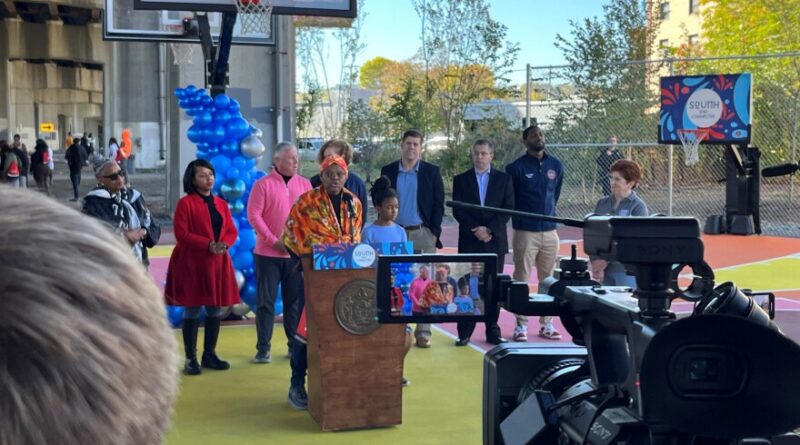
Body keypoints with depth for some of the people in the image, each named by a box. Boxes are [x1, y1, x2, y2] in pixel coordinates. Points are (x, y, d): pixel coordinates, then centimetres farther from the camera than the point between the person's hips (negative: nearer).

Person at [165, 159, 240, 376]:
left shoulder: (221, 203, 12)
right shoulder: (185, 203, -6)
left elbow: (232, 231, 11)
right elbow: (181, 234, -12)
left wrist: (224, 244, -11)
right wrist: (208, 245, -20)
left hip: (218, 264, 6)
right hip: (192, 264, -6)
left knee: (215, 310, 9)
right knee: (192, 311, -1)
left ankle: (210, 355, 20)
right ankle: (191, 358, 7)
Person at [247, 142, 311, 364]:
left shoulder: (304, 184, 7)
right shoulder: (263, 184, -3)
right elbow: (253, 215, -8)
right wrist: (274, 241, -13)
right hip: (268, 253, -3)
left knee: (295, 300, 8)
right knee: (266, 301, 2)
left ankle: (295, 345, 16)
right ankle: (263, 348, 7)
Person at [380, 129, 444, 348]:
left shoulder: (432, 171, 5)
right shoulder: (388, 171, 7)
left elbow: (439, 204, 3)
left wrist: (434, 233, -4)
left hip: (423, 234, -1)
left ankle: (423, 332, 3)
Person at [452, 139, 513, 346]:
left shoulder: (503, 179, 7)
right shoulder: (461, 180, 7)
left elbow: (508, 209, 0)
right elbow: (457, 211, 1)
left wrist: (489, 229, -11)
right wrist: (475, 229, -11)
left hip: (495, 241, 0)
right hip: (469, 241, 0)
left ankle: (493, 331, 10)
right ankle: (464, 333, 2)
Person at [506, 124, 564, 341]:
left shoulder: (556, 165, 7)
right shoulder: (516, 167, -6)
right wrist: (518, 216, 6)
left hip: (550, 231, 4)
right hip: (525, 232, -4)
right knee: (521, 279, -1)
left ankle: (546, 324, 17)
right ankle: (521, 325, 5)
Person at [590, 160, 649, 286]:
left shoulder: (638, 207, -5)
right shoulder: (602, 204, 9)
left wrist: (606, 260, -14)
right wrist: (595, 263, -6)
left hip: (626, 270, -4)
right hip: (603, 268, 4)